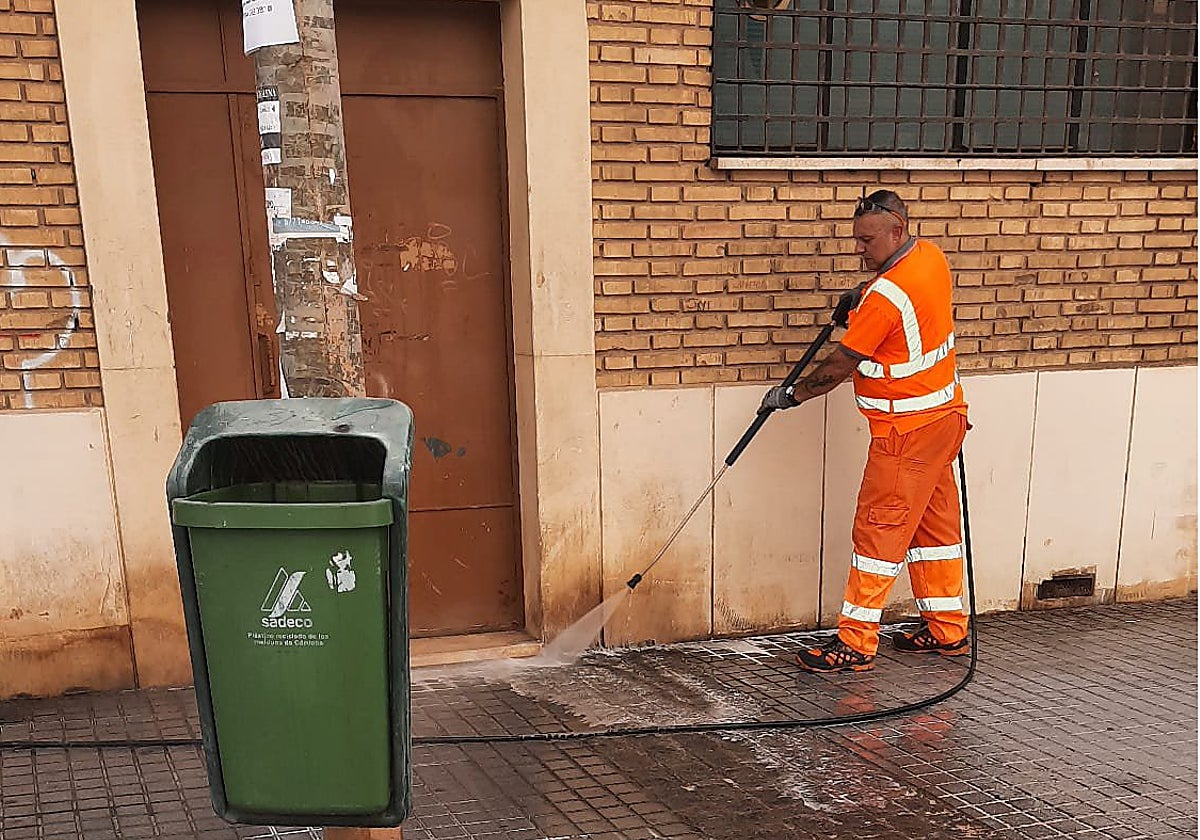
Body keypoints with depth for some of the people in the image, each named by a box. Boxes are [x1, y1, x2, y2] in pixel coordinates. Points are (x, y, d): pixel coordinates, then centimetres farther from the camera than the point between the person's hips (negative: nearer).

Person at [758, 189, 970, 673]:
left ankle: (856, 644, 4)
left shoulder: (886, 297, -24)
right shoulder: (930, 256, 3)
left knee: (879, 531, -4)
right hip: (942, 416, 10)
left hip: (907, 431, -10)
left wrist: (793, 394, -2)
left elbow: (840, 365, -16)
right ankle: (947, 630, 28)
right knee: (934, 522, 16)